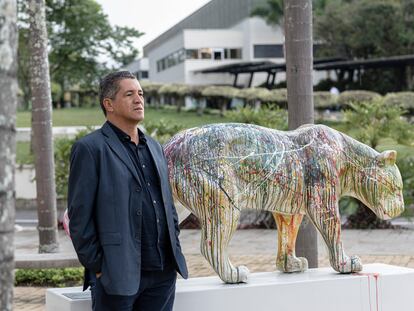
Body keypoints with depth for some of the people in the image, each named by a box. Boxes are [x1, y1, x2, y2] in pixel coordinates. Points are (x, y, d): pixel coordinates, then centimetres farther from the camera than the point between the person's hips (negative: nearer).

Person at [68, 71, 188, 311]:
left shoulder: (155, 148, 17)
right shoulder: (90, 148, -4)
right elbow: (79, 217, -8)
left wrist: (175, 250, 12)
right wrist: (97, 268, -11)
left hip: (163, 273, 6)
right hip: (118, 273, -6)